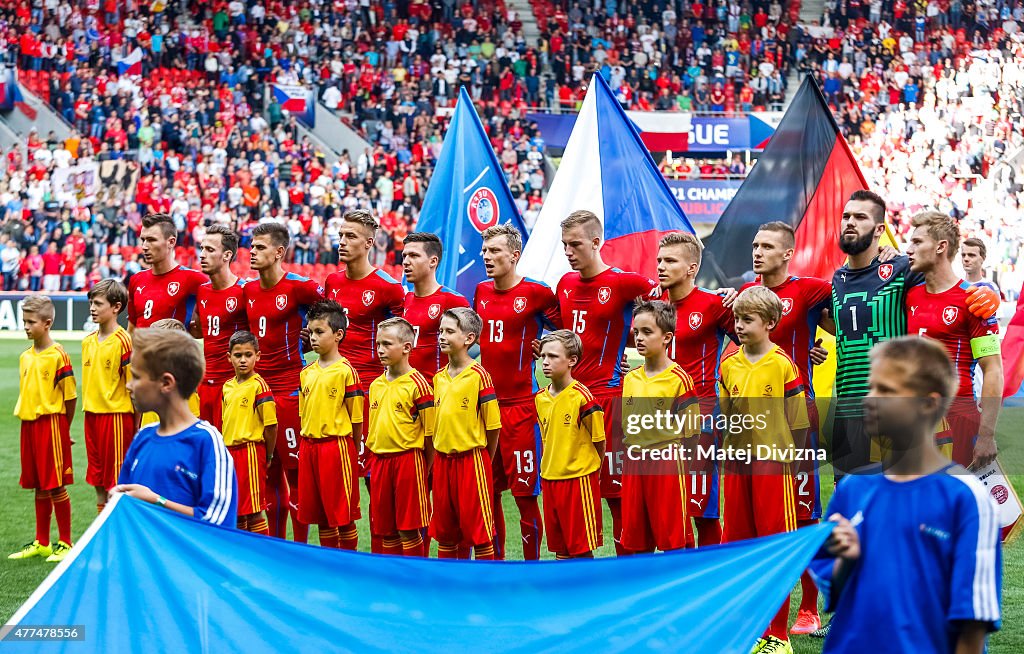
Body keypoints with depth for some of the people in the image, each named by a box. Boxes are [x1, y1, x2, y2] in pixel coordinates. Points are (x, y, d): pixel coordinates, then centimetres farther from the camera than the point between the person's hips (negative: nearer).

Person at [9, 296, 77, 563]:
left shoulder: (58, 355, -11)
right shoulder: (25, 356, 10)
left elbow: (70, 396, -8)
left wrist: (62, 428, -3)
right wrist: (24, 417, 10)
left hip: (50, 423, -7)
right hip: (28, 424, 7)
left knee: (56, 485, -2)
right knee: (39, 486, 13)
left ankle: (65, 543, 7)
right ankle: (41, 543, 21)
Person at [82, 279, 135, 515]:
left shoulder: (123, 341, -11)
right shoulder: (88, 341, 10)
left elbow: (133, 386, -10)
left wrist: (135, 427, -11)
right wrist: (88, 413, 15)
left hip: (116, 415, -7)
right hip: (92, 416, 7)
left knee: (116, 485, -3)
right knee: (98, 482, 12)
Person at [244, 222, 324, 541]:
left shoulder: (299, 287, -10)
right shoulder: (249, 290, 11)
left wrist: (299, 342, -1)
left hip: (291, 389, -7)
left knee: (295, 470, -4)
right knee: (269, 472, 11)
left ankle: (300, 548, 2)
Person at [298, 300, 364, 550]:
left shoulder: (346, 371, -9)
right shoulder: (306, 373, 10)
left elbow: (356, 417, -7)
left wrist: (352, 452, -5)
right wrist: (306, 445, 13)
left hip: (337, 446, -7)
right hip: (309, 446, 7)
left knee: (343, 514, -1)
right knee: (320, 515, 11)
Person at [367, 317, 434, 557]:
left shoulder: (417, 384, -10)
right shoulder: (375, 385, 11)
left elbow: (430, 432, -8)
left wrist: (425, 470, -6)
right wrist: (373, 460, 14)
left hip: (408, 459, -6)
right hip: (379, 461, 6)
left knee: (408, 529, -3)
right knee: (385, 529, 10)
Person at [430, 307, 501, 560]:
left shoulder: (479, 375, -11)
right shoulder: (439, 377, 8)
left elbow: (493, 425, -8)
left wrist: (483, 460, -2)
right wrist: (437, 454, 12)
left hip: (471, 460, -6)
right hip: (442, 460, 6)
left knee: (478, 527, -1)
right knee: (444, 528, 13)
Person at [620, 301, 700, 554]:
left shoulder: (679, 378, -9)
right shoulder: (630, 379, 10)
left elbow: (691, 431, -8)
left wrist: (674, 456, -10)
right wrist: (630, 452, 12)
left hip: (667, 462, -6)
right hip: (634, 464, 6)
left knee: (672, 536, 0)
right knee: (636, 537, 10)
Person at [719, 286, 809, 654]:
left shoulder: (783, 366, -8)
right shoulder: (729, 365, 7)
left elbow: (798, 423, -3)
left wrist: (788, 459, 0)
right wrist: (728, 451, 12)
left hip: (772, 459, -5)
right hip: (737, 461, 5)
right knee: (736, 541, 7)